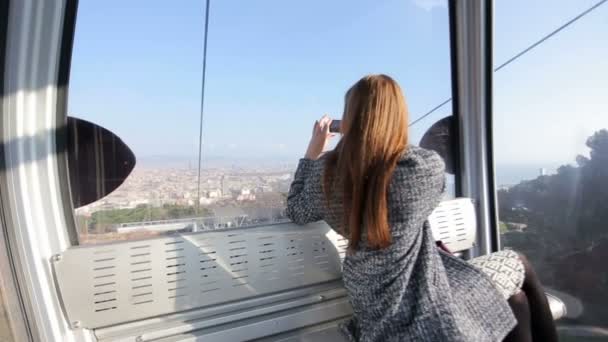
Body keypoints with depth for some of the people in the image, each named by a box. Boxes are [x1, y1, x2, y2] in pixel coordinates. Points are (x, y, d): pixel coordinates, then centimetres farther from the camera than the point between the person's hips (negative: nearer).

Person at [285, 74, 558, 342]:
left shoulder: (325, 171, -11)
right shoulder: (426, 165, -20)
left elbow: (297, 211, 9)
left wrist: (313, 151, 11)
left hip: (373, 309, 6)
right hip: (419, 311, -5)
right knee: (519, 266, 18)